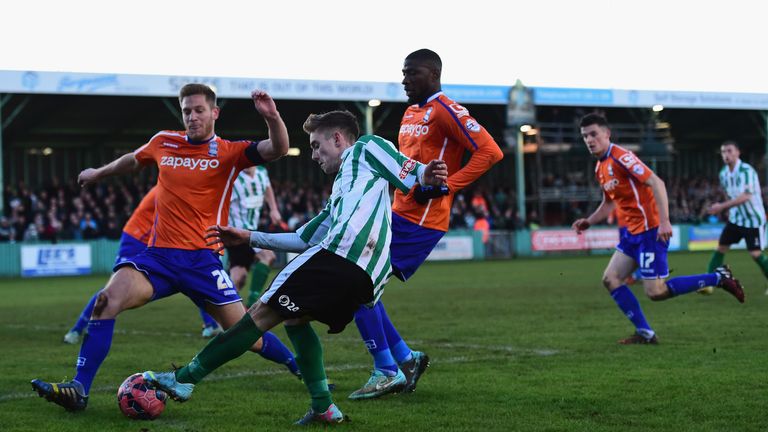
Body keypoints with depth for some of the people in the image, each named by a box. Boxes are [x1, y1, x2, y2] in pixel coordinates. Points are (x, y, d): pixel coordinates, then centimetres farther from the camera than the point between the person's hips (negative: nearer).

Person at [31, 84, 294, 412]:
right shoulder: (164, 142, 10)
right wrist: (99, 173, 48)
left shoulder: (230, 152, 0)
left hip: (202, 259, -2)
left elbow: (277, 149, -15)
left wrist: (271, 117, -34)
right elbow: (133, 160, 32)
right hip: (158, 255, 3)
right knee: (107, 300, -21)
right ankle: (78, 390, -20)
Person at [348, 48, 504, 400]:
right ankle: (405, 358, 15)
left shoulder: (445, 110, -12)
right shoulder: (411, 112, 17)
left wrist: (445, 187, -21)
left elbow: (490, 152, -19)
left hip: (421, 221, -10)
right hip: (399, 213, 10)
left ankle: (387, 372, -2)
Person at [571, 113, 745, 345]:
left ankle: (719, 277, 2)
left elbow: (656, 183, -23)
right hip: (632, 232, 9)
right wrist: (588, 222, 11)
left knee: (656, 292, -10)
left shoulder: (621, 158, -15)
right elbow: (608, 203, 27)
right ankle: (645, 333, 6)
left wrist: (664, 222, -29)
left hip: (650, 230, -9)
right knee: (610, 279, 3)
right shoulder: (600, 168, 13)